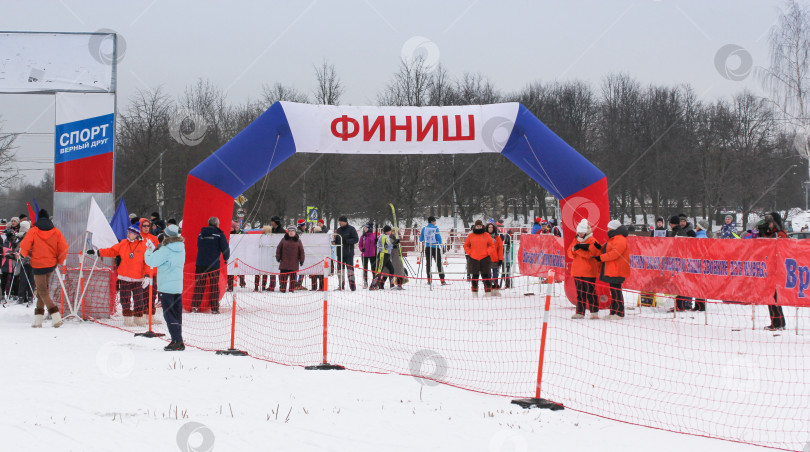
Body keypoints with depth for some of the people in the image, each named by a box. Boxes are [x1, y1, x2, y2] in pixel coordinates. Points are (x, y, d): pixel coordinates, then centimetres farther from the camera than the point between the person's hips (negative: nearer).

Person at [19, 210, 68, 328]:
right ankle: (38, 319, 15)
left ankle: (56, 317, -17)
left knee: (43, 292, -1)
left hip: (38, 264, -4)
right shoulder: (56, 232, 1)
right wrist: (59, 261, 13)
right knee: (43, 289, 17)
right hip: (51, 264, 4)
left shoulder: (33, 231, -7)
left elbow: (24, 246, -12)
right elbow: (64, 248, -3)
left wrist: (26, 255, 10)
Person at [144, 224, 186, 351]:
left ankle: (177, 341, -11)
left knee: (168, 314, -4)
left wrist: (149, 251, 6)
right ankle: (178, 341, 16)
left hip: (167, 287, -7)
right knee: (177, 314, 12)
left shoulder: (165, 250, -17)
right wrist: (155, 250, 14)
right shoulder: (181, 248, 7)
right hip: (178, 287, 8)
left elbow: (151, 261, -13)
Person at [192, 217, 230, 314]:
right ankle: (214, 308, 1)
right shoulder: (219, 234, -5)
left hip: (200, 263, 4)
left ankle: (195, 306, 3)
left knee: (199, 284, 9)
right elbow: (225, 248, -7)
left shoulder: (201, 234, 11)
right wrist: (226, 258, 9)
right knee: (214, 286, 3)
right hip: (213, 264, -4)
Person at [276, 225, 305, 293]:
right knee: (283, 276, -1)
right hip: (284, 262, 0)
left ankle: (291, 289, 9)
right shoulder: (284, 240, 6)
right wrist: (278, 257, 6)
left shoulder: (298, 241, 5)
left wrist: (301, 260, 3)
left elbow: (301, 251, 7)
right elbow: (279, 249, 11)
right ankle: (282, 289, 5)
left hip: (294, 263, 0)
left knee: (293, 276, 3)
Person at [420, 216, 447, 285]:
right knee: (439, 263, -1)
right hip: (435, 247, -3)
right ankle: (442, 280, -6)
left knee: (428, 263, 11)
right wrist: (442, 245, 6)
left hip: (427, 248, 3)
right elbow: (438, 238, -8)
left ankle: (429, 280, 9)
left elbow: (421, 239, 8)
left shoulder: (424, 228, 2)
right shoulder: (436, 228, -8)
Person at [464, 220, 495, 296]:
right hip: (473, 258, 1)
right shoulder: (471, 236, 6)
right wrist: (469, 252, 0)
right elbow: (466, 245, 13)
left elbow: (492, 245, 9)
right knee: (475, 276, 3)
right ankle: (474, 292, 9)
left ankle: (488, 291, 3)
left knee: (485, 275, 0)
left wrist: (488, 252, -4)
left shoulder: (486, 235, 4)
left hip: (484, 258, -1)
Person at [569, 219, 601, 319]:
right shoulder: (576, 241, 14)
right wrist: (573, 250, -13)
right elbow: (570, 254, 9)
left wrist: (578, 250, -20)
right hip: (577, 271, 6)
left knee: (590, 292, -4)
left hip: (589, 271, -6)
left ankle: (594, 312, 2)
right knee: (580, 292, 8)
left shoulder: (592, 241, -5)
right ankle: (580, 312, 12)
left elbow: (590, 254, -18)